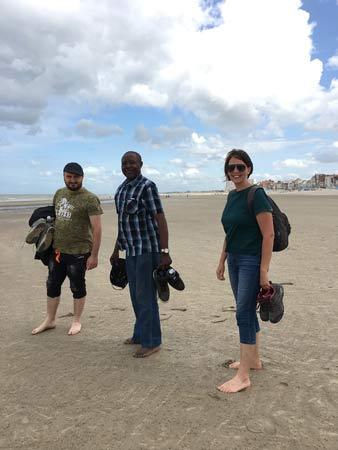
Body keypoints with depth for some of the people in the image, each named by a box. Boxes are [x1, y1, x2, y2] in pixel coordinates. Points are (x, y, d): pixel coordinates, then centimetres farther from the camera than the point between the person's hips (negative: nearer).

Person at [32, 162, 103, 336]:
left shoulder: (90, 199, -13)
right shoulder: (59, 194, 8)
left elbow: (96, 228, -15)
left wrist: (94, 255, -17)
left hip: (78, 252, -6)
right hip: (57, 250, 7)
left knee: (77, 287, 9)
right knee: (52, 285, 16)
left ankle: (76, 321, 27)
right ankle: (49, 320, 33)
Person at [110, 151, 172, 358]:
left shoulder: (147, 186, -11)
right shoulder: (121, 189, 13)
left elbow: (160, 219, -17)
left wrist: (164, 252, -24)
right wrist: (117, 250, 23)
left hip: (147, 249, -8)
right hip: (131, 250, 8)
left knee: (146, 296, -2)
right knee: (136, 295, 16)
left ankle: (151, 342, 11)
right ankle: (140, 334, 31)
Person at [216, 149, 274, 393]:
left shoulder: (256, 195, -14)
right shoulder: (232, 195, 10)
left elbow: (269, 235, -17)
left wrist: (264, 270, -20)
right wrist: (222, 261, 17)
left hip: (252, 261, -8)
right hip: (234, 260, 8)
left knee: (244, 313, -6)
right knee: (247, 311, 16)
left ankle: (243, 376, 3)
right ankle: (254, 359, 32)